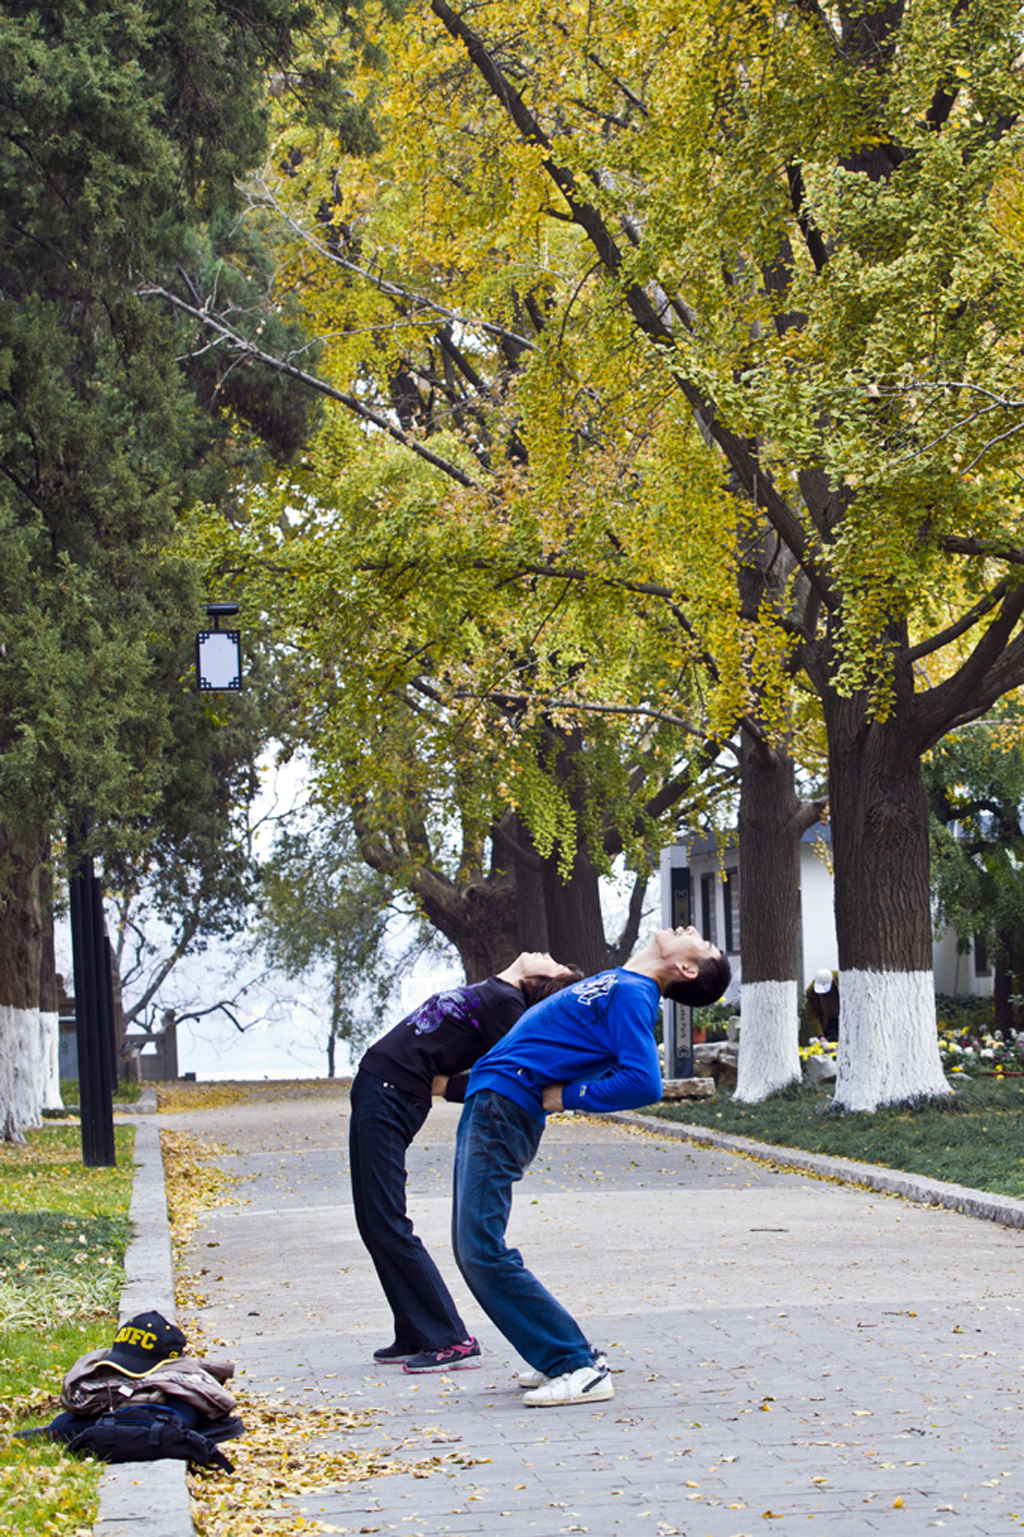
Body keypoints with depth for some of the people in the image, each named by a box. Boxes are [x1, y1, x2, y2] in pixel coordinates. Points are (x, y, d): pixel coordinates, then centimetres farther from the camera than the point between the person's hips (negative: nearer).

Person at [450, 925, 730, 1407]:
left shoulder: (631, 994, -14)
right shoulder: (617, 984, 14)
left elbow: (643, 1082, -27)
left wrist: (566, 1096, -16)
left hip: (503, 1108, -10)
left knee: (483, 1253, -15)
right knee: (473, 1250, 12)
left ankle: (579, 1367, -12)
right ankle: (569, 1357, 14)